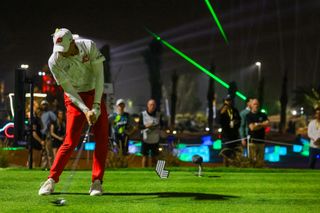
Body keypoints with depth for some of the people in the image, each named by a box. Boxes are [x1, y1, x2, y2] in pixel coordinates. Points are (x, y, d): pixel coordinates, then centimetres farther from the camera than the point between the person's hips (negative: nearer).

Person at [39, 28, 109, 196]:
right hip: (75, 99, -3)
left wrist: (96, 105, -18)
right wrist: (86, 110, -25)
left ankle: (97, 182, 0)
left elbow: (99, 75, -13)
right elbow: (69, 89, -17)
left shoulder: (90, 46, -15)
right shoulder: (54, 61, -19)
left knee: (102, 139, -5)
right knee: (71, 141, -11)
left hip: (95, 94, 3)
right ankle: (51, 180, -3)